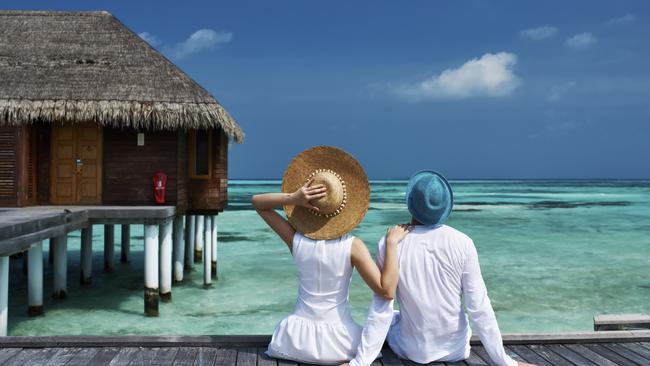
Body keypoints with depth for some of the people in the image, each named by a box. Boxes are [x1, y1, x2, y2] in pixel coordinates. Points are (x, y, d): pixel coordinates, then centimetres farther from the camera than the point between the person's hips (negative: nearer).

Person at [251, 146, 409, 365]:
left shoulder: (296, 240, -10)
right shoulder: (352, 246, -18)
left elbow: (257, 202, 0)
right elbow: (387, 291, -22)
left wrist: (292, 198, -17)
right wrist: (392, 243, -20)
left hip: (297, 339, 2)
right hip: (337, 341, -2)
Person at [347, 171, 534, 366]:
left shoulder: (390, 244, -17)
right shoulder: (462, 244, -17)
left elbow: (380, 311, -15)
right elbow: (479, 308, -14)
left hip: (412, 350, -1)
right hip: (455, 349, 1)